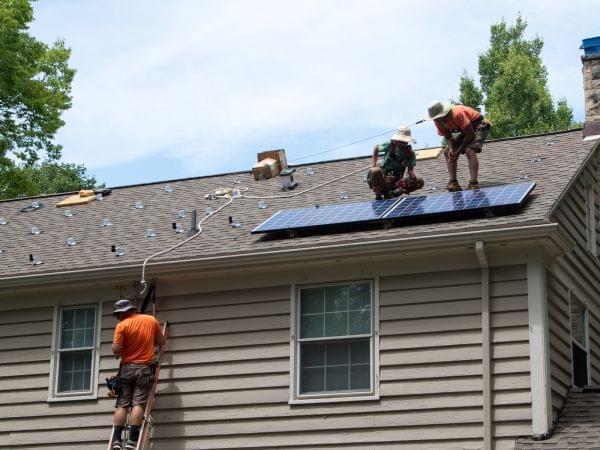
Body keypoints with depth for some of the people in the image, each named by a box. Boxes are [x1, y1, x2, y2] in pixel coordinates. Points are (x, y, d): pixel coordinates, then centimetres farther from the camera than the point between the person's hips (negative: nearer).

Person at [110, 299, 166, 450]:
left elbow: (116, 349, -11)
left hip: (127, 368, -1)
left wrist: (123, 351, 11)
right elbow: (161, 341, 16)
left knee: (121, 405, 2)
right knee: (138, 404, -6)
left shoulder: (122, 325, -6)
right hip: (144, 369, 1)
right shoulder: (151, 320, 6)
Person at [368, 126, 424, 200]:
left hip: (396, 181, 3)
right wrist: (374, 165, 2)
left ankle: (393, 192, -19)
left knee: (420, 182, -17)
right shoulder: (390, 145, -7)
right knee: (376, 171, -38)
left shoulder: (410, 153, -3)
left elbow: (410, 170, 1)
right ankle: (378, 195, -14)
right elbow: (376, 148, 10)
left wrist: (414, 176, -22)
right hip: (382, 176, -3)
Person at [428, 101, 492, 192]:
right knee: (447, 152, 0)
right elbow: (447, 136, -1)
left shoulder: (457, 114, -36)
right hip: (464, 129, 9)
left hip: (479, 125, -9)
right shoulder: (439, 121, -13)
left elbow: (470, 134, -31)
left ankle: (474, 184, -33)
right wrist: (451, 148, -22)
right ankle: (453, 182, -3)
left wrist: (459, 149, -23)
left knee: (470, 150, -29)